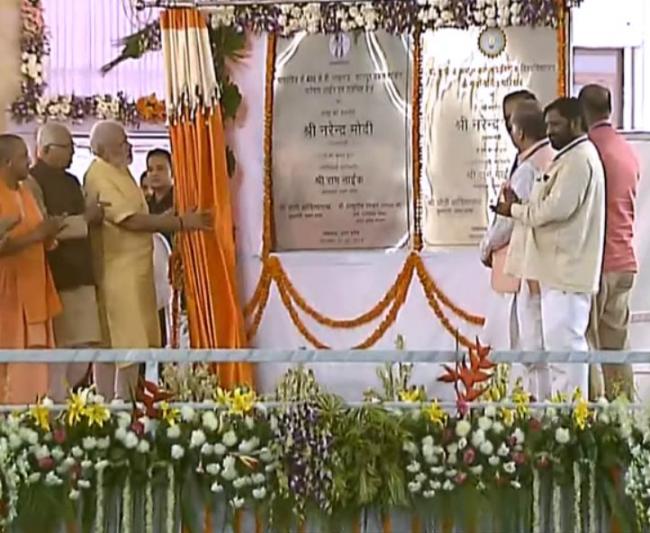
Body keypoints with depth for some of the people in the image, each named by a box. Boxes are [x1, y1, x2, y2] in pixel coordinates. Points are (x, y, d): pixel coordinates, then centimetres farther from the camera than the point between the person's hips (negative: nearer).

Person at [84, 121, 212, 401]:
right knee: (117, 344, -5)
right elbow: (131, 220, -22)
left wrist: (172, 218, 8)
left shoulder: (119, 172, 15)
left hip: (134, 269, 10)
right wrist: (181, 222, -19)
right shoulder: (100, 177, -16)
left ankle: (125, 402, 20)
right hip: (117, 271, -10)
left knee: (133, 341, 13)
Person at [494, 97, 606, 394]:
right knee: (563, 342, 13)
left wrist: (515, 210, -7)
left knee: (563, 343, -9)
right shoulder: (571, 158, 20)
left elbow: (556, 208, -22)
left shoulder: (579, 159, -13)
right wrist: (520, 206, 3)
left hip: (567, 269, -11)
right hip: (561, 267, 11)